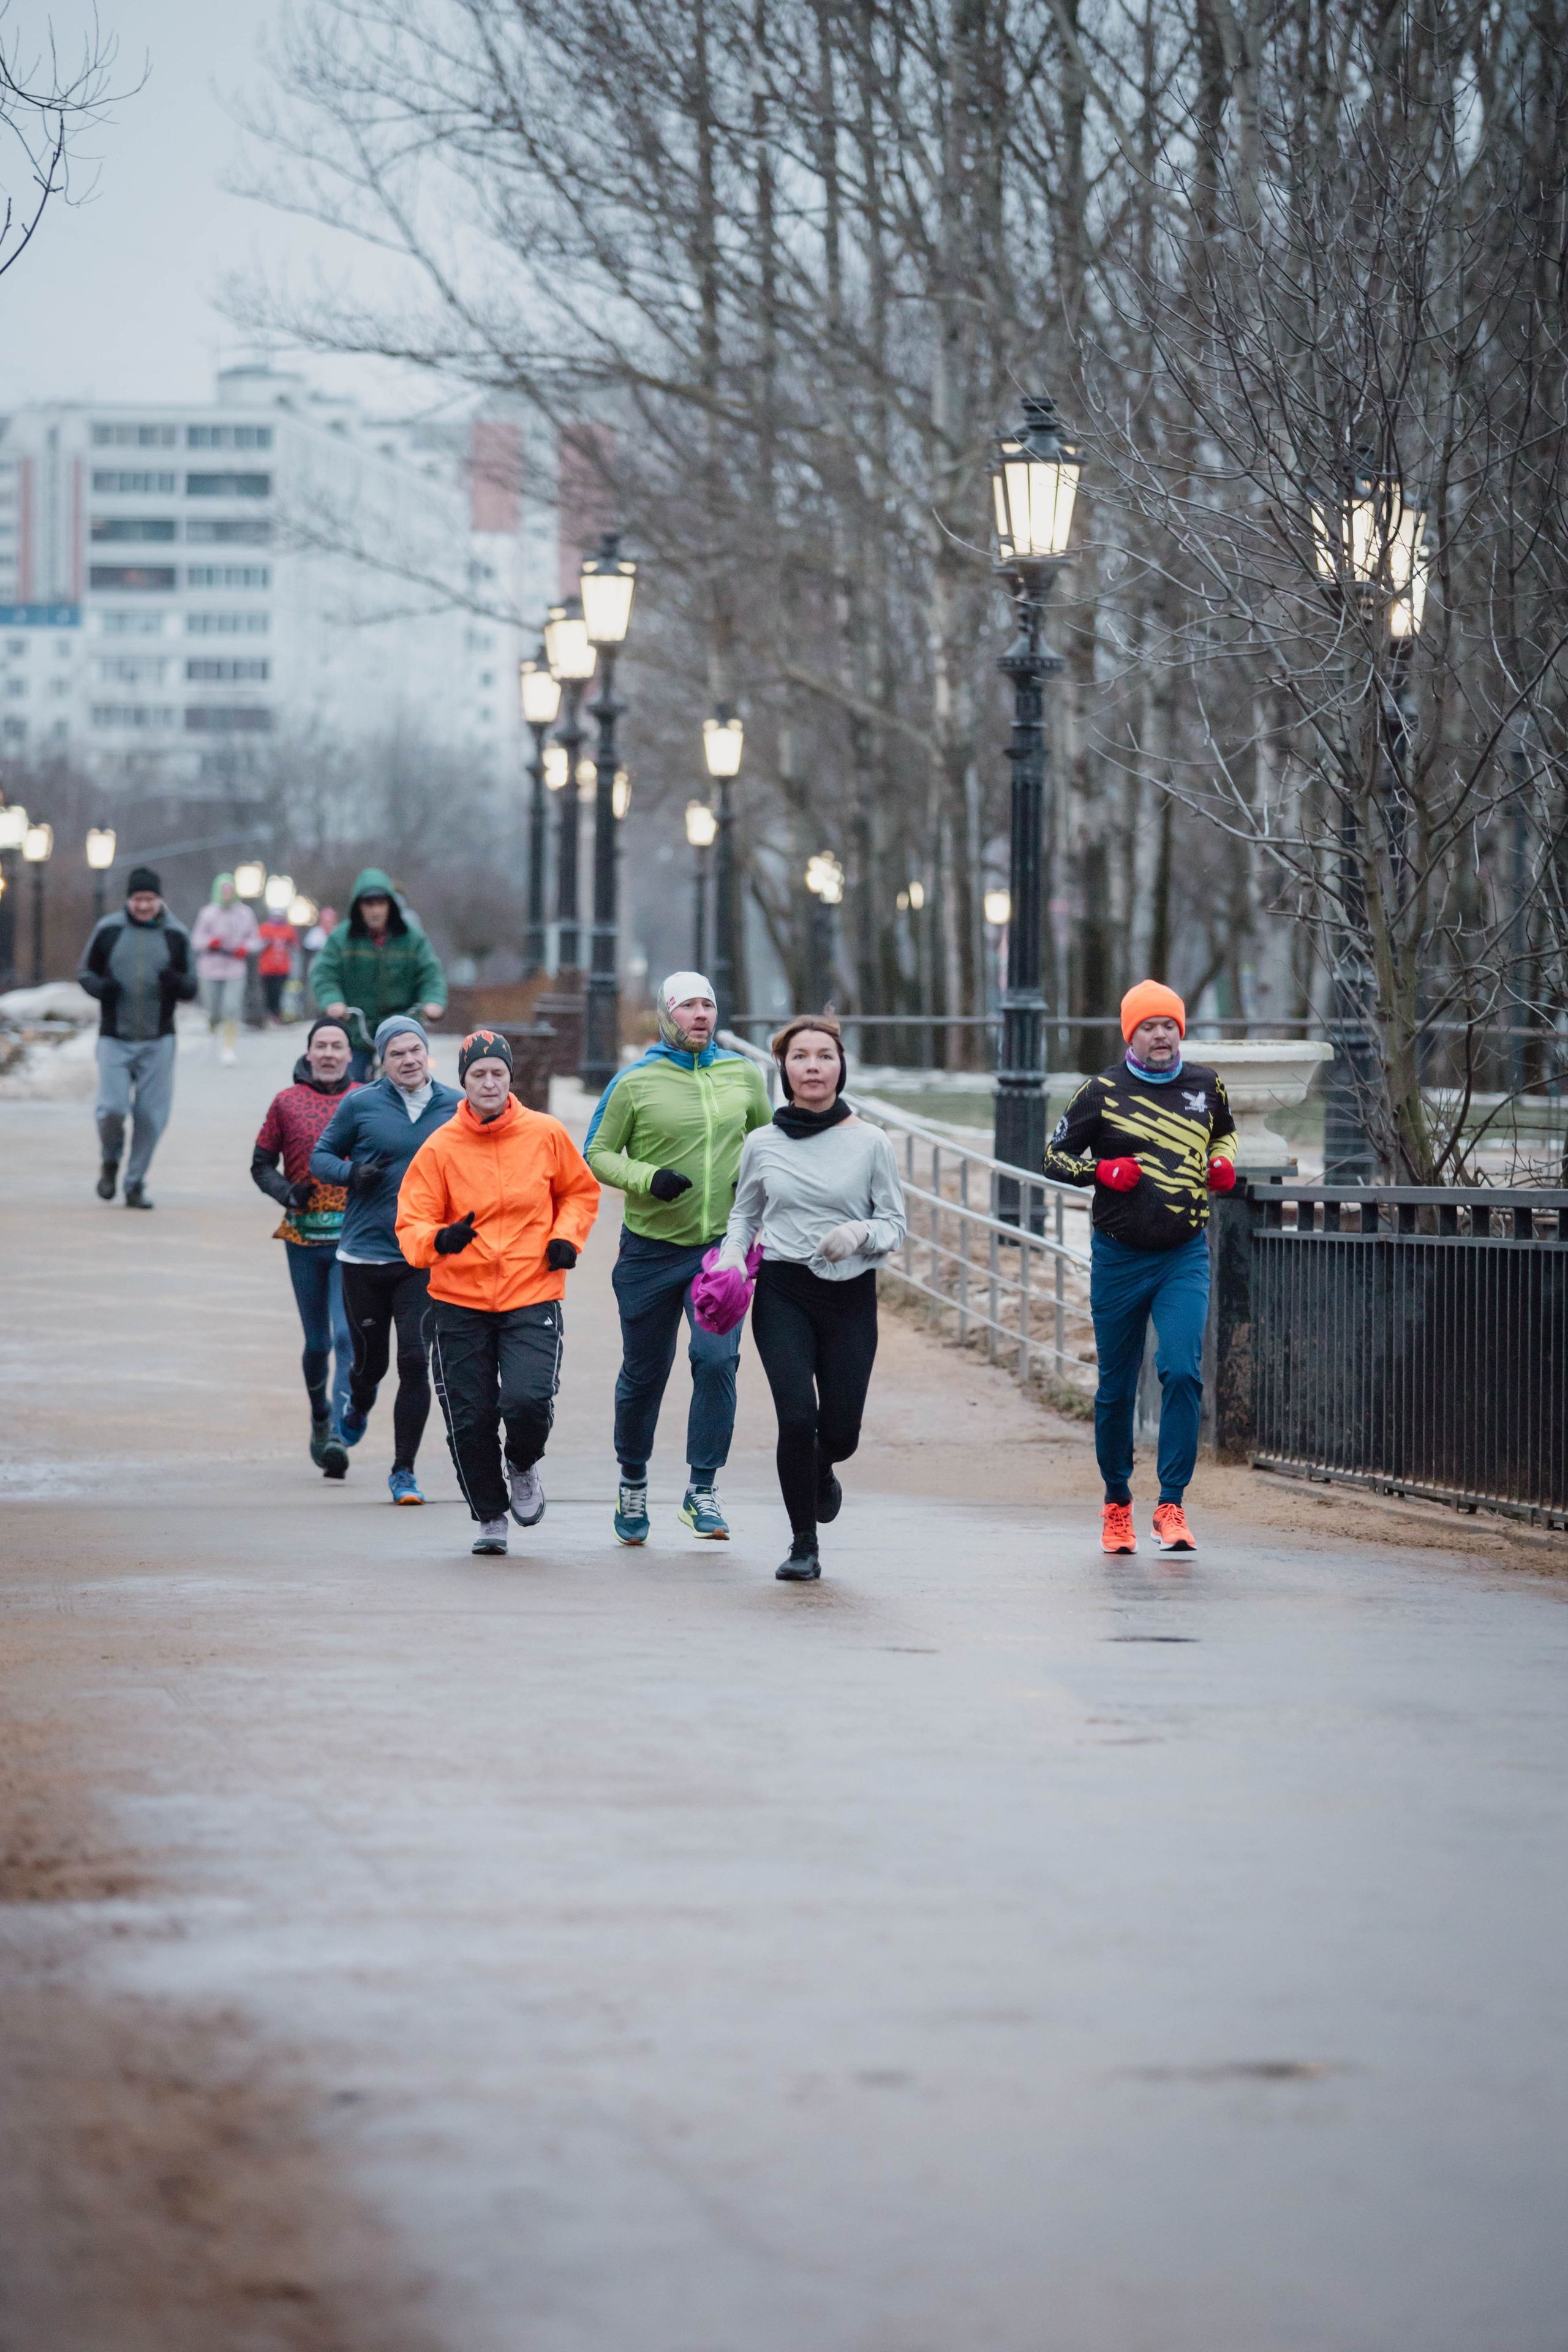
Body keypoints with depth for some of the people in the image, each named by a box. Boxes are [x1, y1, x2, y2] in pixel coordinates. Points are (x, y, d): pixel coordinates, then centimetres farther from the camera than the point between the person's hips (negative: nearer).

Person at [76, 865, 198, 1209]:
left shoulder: (176, 935, 3)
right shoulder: (108, 930, 1)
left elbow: (191, 989, 7)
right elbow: (85, 971, 11)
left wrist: (177, 982, -17)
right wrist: (100, 986, -12)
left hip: (158, 1041, 1)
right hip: (114, 1039, -1)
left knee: (151, 1115, -1)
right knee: (112, 1108, -11)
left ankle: (135, 1185, 14)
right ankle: (109, 1163, 20)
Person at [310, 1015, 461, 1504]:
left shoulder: (456, 1108, 4)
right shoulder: (361, 1105, -1)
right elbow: (320, 1156, 8)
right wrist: (351, 1174, -11)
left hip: (425, 1259, 0)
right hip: (365, 1255, 0)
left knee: (415, 1362, -9)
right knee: (370, 1361, 9)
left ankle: (404, 1471, 1)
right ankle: (358, 1407, 47)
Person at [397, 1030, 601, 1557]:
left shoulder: (545, 1134, 1)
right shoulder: (440, 1147, -3)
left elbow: (580, 1191, 17)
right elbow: (411, 1224, -4)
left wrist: (566, 1236, 0)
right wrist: (439, 1239, -26)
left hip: (531, 1297, -1)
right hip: (459, 1301, 1)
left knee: (529, 1401, -20)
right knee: (469, 1420, 2)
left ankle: (523, 1466, 16)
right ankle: (490, 1515, 26)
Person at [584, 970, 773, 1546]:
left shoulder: (743, 1075, 4)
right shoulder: (635, 1082, -5)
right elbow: (597, 1154, -1)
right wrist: (648, 1179, -18)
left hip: (722, 1245, 1)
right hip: (652, 1248, -1)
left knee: (717, 1358, -16)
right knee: (644, 1373, 9)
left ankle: (702, 1489, -7)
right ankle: (633, 1485, 30)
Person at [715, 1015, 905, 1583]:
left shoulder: (869, 1143, -2)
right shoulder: (762, 1144, 3)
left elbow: (894, 1225, 2)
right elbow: (744, 1214, 16)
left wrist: (860, 1233, -18)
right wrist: (732, 1253, -4)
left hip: (850, 1298, 0)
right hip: (782, 1293, 0)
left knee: (840, 1431, 0)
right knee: (797, 1417, -15)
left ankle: (820, 1474, 40)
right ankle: (803, 1546, 3)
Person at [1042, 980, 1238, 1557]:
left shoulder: (1205, 1085, 6)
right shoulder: (1103, 1092, -3)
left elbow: (1224, 1131, 26)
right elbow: (1055, 1156, 5)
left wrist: (1223, 1163, 4)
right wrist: (1102, 1171, -13)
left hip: (1185, 1256, 1)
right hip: (1119, 1256, -1)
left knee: (1182, 1373, -16)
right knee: (1116, 1387, 6)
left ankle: (1170, 1507, -12)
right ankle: (1116, 1502, 24)